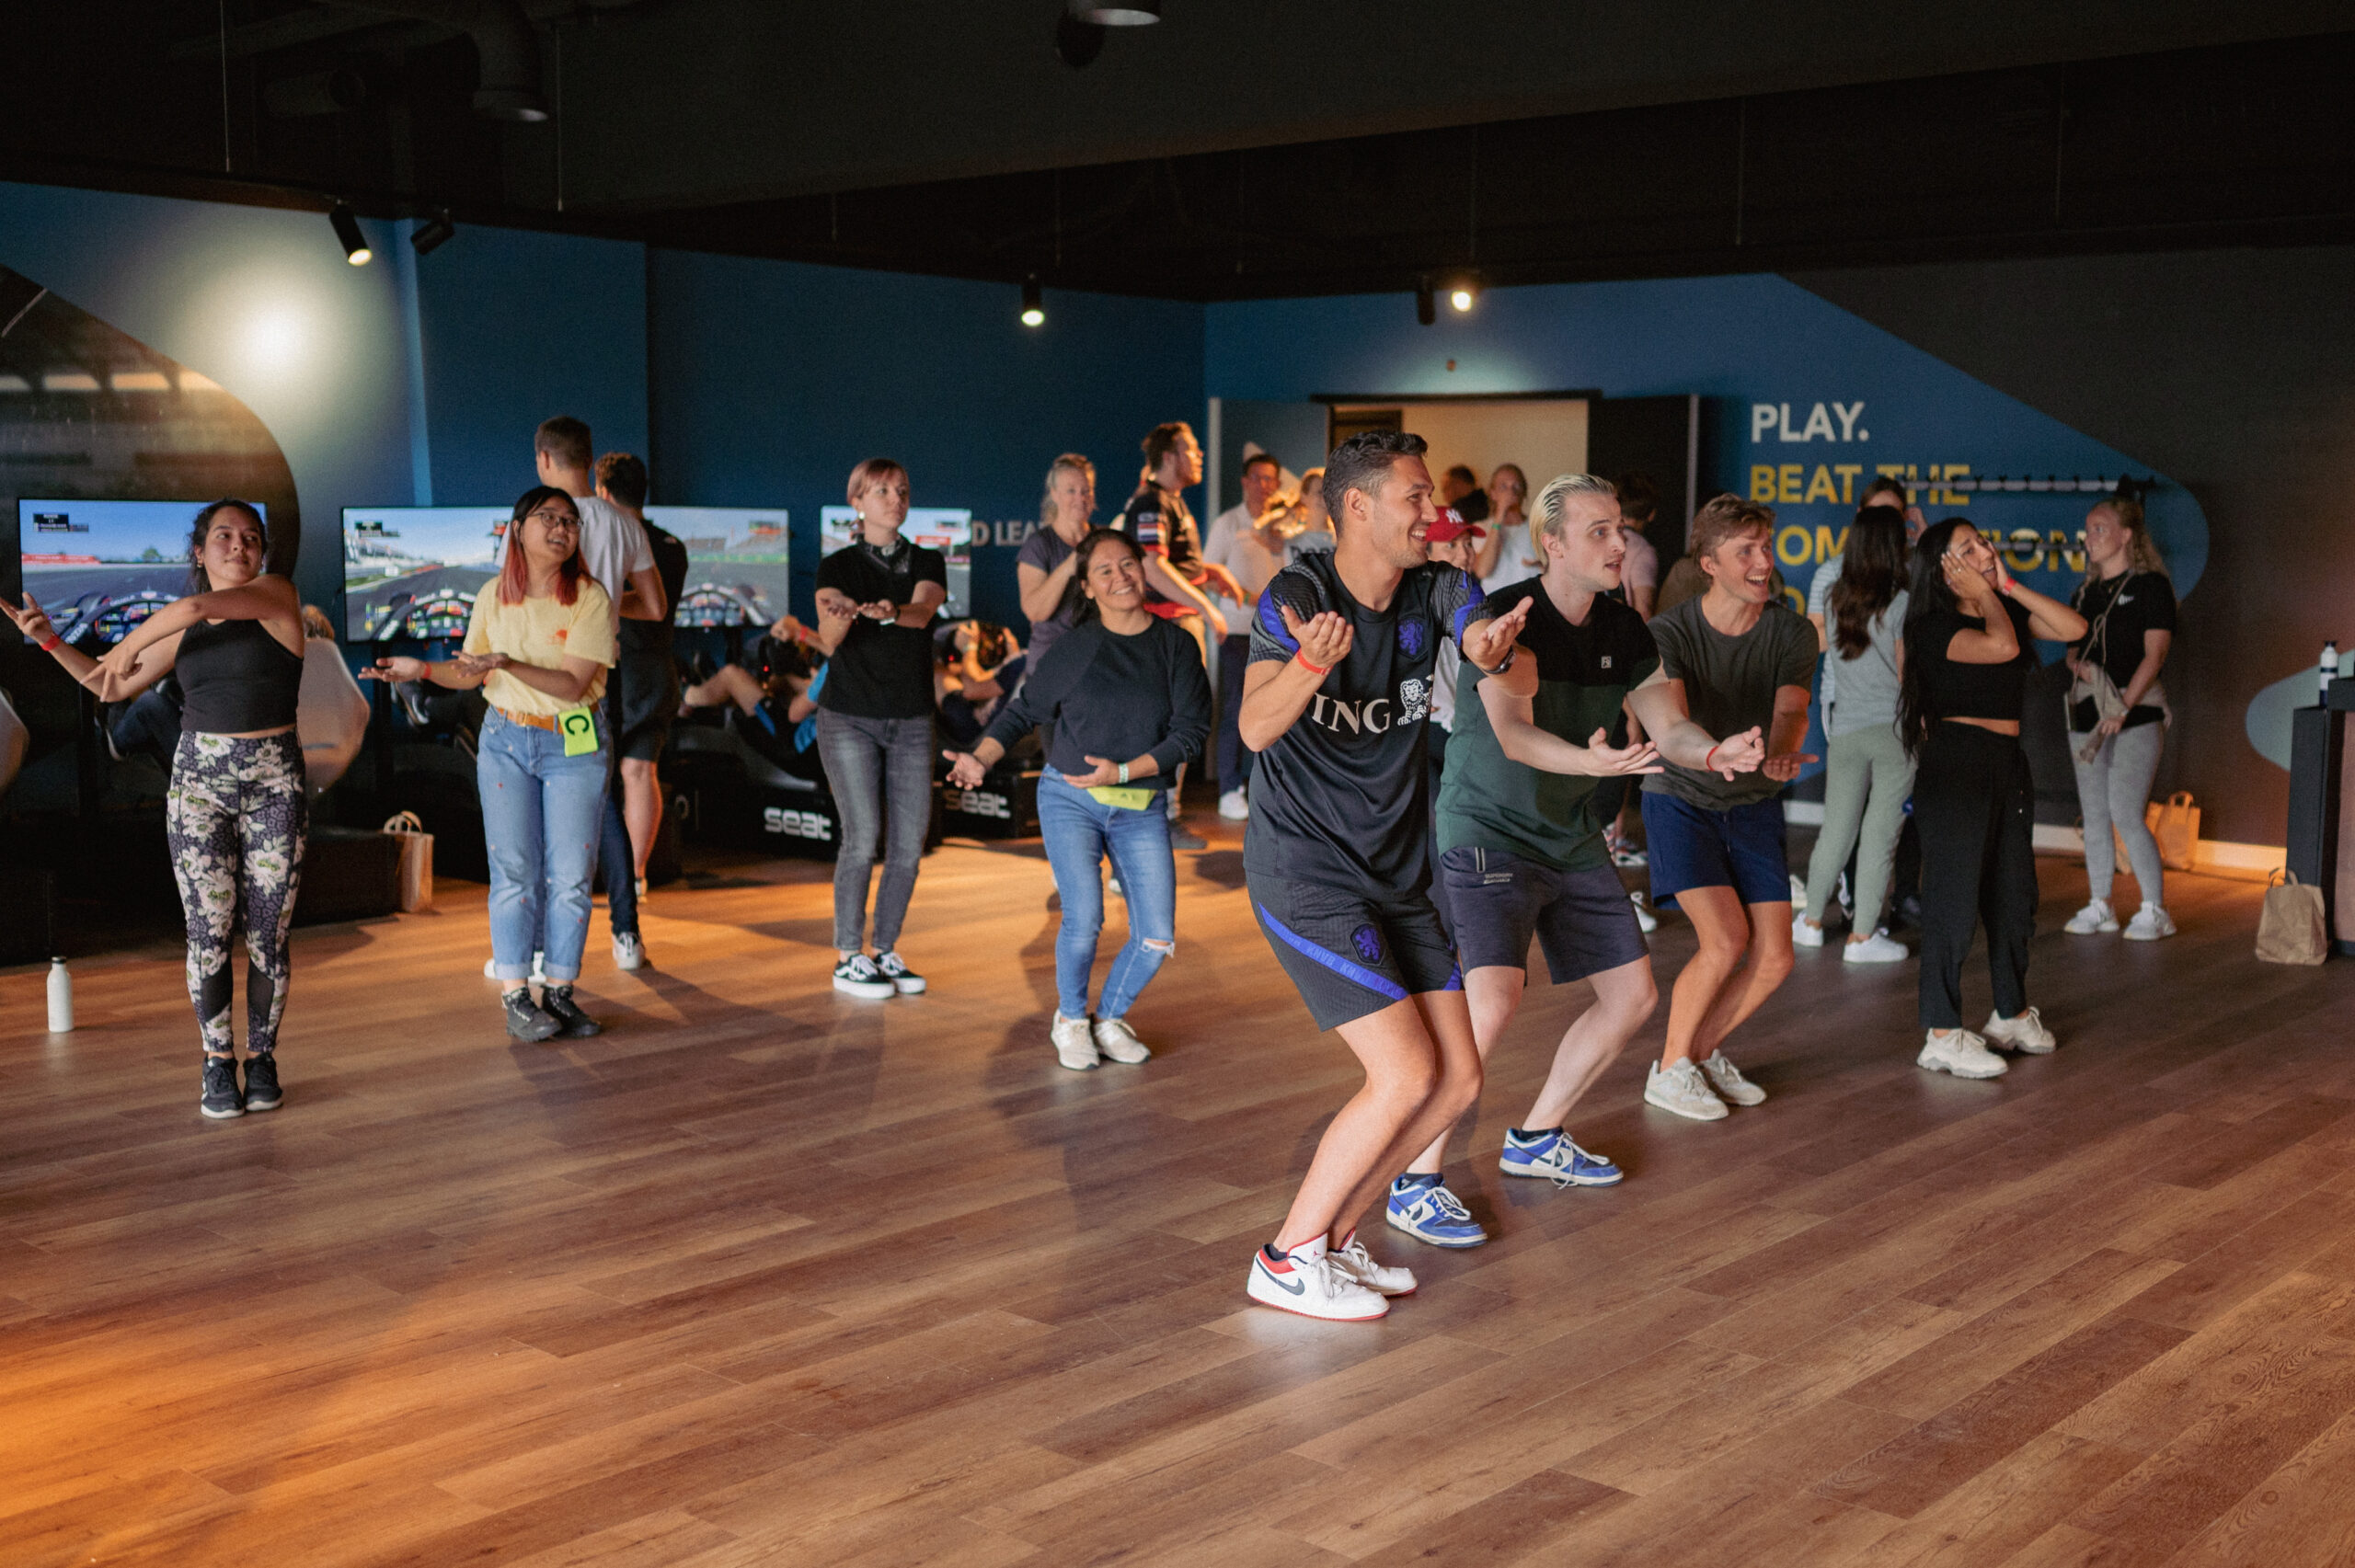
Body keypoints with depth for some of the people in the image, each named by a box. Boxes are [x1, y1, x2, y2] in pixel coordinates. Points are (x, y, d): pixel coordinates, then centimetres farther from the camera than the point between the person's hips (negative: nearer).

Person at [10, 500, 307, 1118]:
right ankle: (217, 1065, 8)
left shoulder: (276, 595, -1)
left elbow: (196, 607, -18)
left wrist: (128, 645, -6)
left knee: (269, 933, -1)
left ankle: (261, 1057, 15)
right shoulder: (181, 632, 10)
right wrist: (48, 638, 10)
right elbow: (110, 686, 19)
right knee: (209, 930, -4)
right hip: (198, 783, 2)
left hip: (274, 785, -2)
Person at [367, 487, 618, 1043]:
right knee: (514, 872, -1)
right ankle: (515, 997, 3)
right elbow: (473, 672, 10)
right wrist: (422, 669, -7)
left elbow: (571, 684, -19)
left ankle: (559, 993, 11)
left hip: (575, 745, -1)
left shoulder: (590, 598, -10)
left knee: (570, 875, 1)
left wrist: (507, 663, -30)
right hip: (506, 741, 1)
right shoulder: (493, 596, 0)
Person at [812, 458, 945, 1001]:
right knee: (862, 837, -10)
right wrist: (839, 617, -41)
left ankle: (885, 951, 16)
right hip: (849, 717, -3)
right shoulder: (838, 566, -1)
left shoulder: (927, 563, 7)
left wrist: (889, 611, -39)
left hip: (911, 721, 4)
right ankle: (848, 959, 0)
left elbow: (921, 612, -15)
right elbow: (828, 644, -17)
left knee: (910, 841, 1)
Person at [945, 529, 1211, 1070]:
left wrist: (1123, 771, -15)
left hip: (1141, 810, 2)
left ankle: (1111, 1016, 22)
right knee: (1084, 920, -17)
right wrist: (981, 760, -8)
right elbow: (1024, 710, 6)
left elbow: (1191, 729, -5)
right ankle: (1070, 1020, 11)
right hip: (1070, 799, -1)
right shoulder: (1076, 646, -1)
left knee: (1157, 938, -5)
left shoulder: (1176, 646, 0)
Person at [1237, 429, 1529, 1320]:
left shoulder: (1434, 590, 3)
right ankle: (1286, 1262, 1)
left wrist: (1495, 645, -43)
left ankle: (1334, 1233, 20)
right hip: (1303, 872, -7)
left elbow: (1481, 636, -18)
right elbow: (1256, 728, -29)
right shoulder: (1296, 595, -15)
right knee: (1406, 1075, -14)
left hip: (1394, 875, 7)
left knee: (1458, 1079, 4)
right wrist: (1313, 662, -49)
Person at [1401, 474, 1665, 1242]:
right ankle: (1416, 1183, -12)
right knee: (1491, 999, -25)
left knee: (1633, 994, 10)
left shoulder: (1622, 630, 2)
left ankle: (1536, 1139, 30)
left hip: (1571, 835, 8)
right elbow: (1513, 733, -36)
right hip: (1486, 832, -8)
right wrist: (1589, 760, -54)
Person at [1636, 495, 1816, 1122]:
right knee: (1725, 937, -20)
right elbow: (1668, 729, -34)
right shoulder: (1668, 633, -18)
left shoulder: (1792, 633, -7)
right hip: (1681, 800, -4)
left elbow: (1791, 711, -24)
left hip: (1754, 806, 4)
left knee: (1773, 958, -2)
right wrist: (1718, 754, -57)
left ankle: (1704, 1050, 24)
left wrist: (1780, 753, -49)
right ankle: (1669, 1070, 0)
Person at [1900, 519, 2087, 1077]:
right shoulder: (1933, 626, -11)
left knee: (2014, 894, 16)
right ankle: (1942, 1035, -1)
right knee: (1954, 897, -6)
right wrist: (1984, 593, -10)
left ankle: (2011, 1014, 32)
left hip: (2006, 762, 8)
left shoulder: (2006, 608, 12)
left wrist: (2009, 585, -1)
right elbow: (2001, 645, -27)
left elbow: (2073, 628, 2)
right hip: (1955, 765, -8)